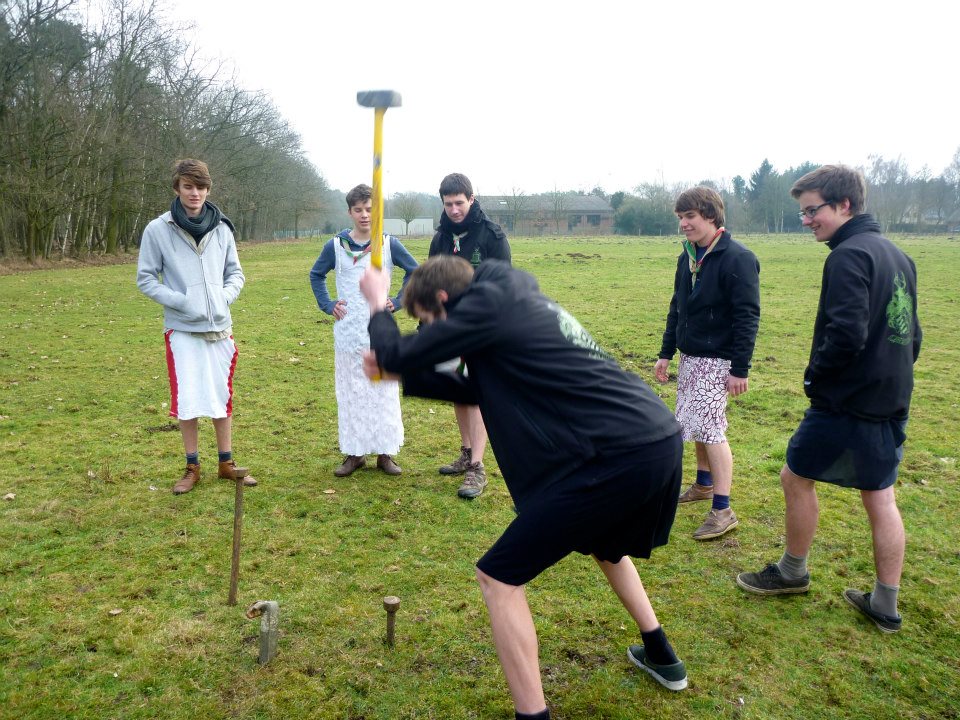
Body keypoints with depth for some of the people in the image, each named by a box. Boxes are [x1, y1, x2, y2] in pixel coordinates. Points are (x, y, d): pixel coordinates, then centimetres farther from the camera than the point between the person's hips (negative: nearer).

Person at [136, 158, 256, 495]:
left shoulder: (221, 228, 3)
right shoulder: (158, 229, -5)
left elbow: (235, 273, 12)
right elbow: (146, 279, -1)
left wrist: (225, 297, -7)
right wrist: (182, 302, -13)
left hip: (220, 327, 3)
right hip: (182, 329, -2)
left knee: (223, 395, 10)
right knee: (188, 399, 1)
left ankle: (227, 463, 23)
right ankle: (192, 467, 17)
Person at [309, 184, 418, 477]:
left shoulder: (389, 244, 0)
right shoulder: (336, 245, 2)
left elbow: (415, 271, 12)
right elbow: (316, 275, 17)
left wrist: (398, 301, 3)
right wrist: (327, 305, 6)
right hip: (348, 334, 1)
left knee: (384, 394, 3)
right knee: (350, 395, 6)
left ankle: (385, 452, 14)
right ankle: (354, 453, 16)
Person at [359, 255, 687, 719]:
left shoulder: (488, 304, -7)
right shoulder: (517, 301, 21)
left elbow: (397, 355, -3)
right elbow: (480, 389, 31)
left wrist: (378, 305, 17)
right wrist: (400, 375, 28)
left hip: (619, 458, -10)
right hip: (662, 442, 10)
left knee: (498, 577, 1)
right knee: (605, 544, 37)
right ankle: (661, 658, 50)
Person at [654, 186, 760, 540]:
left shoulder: (738, 259, -16)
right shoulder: (687, 257, 9)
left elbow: (748, 317, -18)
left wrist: (740, 369, -19)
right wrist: (666, 353, 15)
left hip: (717, 361, -8)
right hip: (690, 357, 8)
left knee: (709, 428, -9)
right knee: (698, 425, 17)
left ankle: (723, 511, -2)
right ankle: (704, 483, 35)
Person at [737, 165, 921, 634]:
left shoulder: (849, 256, -17)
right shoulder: (897, 255, 12)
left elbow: (847, 334, -27)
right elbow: (910, 334, 17)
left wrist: (814, 376, -11)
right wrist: (892, 376, 18)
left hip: (847, 403, -9)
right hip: (891, 403, 9)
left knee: (796, 477, 9)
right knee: (879, 497, 14)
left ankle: (792, 572, 26)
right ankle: (885, 606, 22)